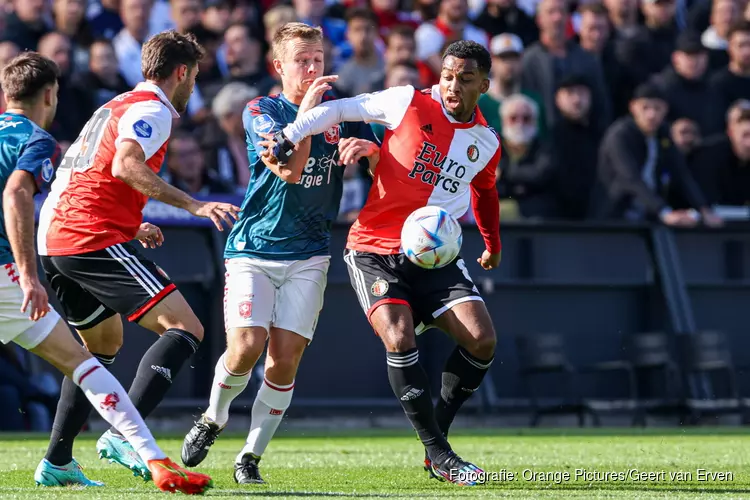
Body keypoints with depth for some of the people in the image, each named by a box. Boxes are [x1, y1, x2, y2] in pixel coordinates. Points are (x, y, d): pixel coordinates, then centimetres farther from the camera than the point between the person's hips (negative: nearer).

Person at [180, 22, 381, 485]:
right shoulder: (261, 111, -5)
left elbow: (381, 160, 7)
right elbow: (288, 170, -19)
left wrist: (365, 146, -15)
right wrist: (308, 110, -21)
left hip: (308, 255, 3)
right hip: (254, 249, -3)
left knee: (285, 356, -7)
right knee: (246, 347, -17)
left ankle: (252, 455, 7)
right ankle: (213, 419, 12)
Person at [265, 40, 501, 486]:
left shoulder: (487, 143, 5)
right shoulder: (410, 104, -8)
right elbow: (340, 110, -4)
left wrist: (493, 242, 31)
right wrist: (287, 139, -12)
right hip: (376, 249, -4)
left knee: (482, 340, -12)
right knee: (400, 340, -24)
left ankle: (438, 435, 5)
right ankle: (439, 455, -14)